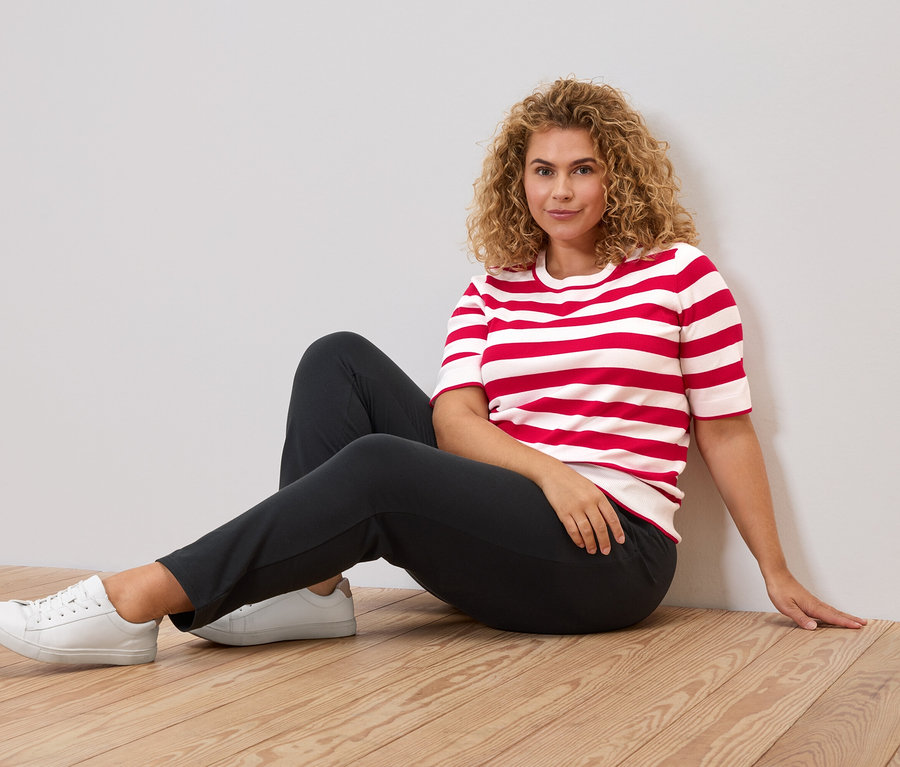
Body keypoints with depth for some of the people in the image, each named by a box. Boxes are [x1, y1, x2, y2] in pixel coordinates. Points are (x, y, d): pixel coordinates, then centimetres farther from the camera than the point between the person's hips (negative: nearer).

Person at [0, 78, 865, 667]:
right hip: (503, 518, 5)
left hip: (612, 554, -5)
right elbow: (453, 418, -2)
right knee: (341, 359, -7)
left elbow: (727, 430, 3)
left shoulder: (680, 274, 3)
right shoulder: (492, 290, 12)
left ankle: (140, 602, -27)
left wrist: (778, 574, 4)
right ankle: (309, 588, -19)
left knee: (379, 467, -28)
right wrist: (548, 471, -21)